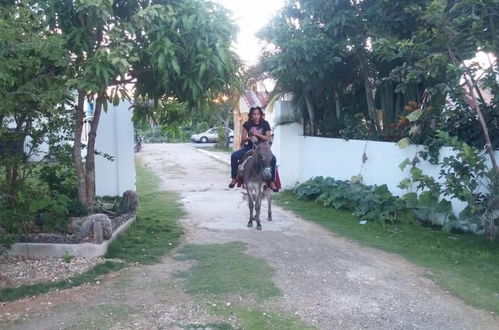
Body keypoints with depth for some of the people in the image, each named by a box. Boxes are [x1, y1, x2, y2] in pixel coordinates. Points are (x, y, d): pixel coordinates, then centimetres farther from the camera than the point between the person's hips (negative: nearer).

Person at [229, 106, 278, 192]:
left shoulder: (265, 124, 2)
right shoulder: (247, 124, 5)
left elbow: (268, 138, -3)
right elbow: (243, 139, 4)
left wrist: (258, 134, -17)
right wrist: (249, 138, -18)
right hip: (249, 147, 2)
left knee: (273, 159, -30)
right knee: (234, 156, -22)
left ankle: (271, 181, -17)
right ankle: (234, 178, -7)